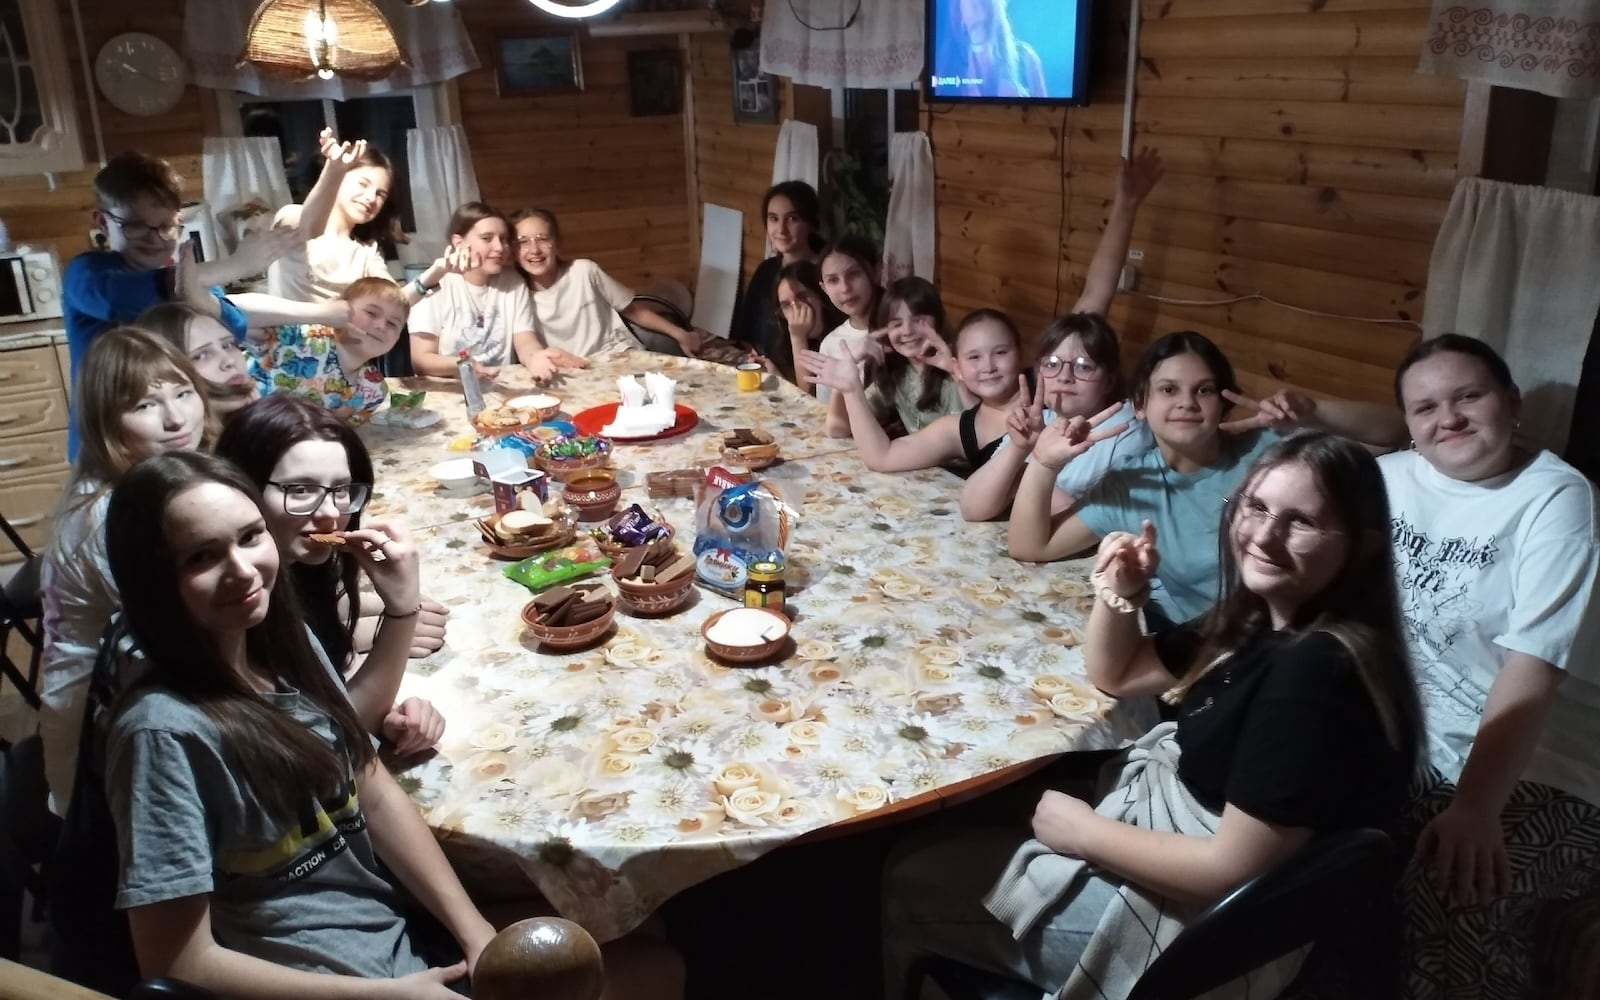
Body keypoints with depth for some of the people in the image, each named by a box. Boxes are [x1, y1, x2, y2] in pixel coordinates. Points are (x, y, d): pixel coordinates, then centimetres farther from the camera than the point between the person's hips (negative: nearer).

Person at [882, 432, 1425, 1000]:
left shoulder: (1315, 672, -28)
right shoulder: (1263, 620, 2)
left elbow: (1233, 868, -28)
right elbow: (1116, 675, 13)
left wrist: (1084, 832, -17)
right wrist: (1119, 591, -5)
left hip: (1191, 923, -9)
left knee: (902, 884, 1)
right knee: (919, 851, 15)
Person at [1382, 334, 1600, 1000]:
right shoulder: (1390, 477, 7)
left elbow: (1532, 666, -21)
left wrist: (1475, 807, -28)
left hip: (1536, 772, -5)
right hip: (1411, 748, 5)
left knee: (1442, 895, -28)